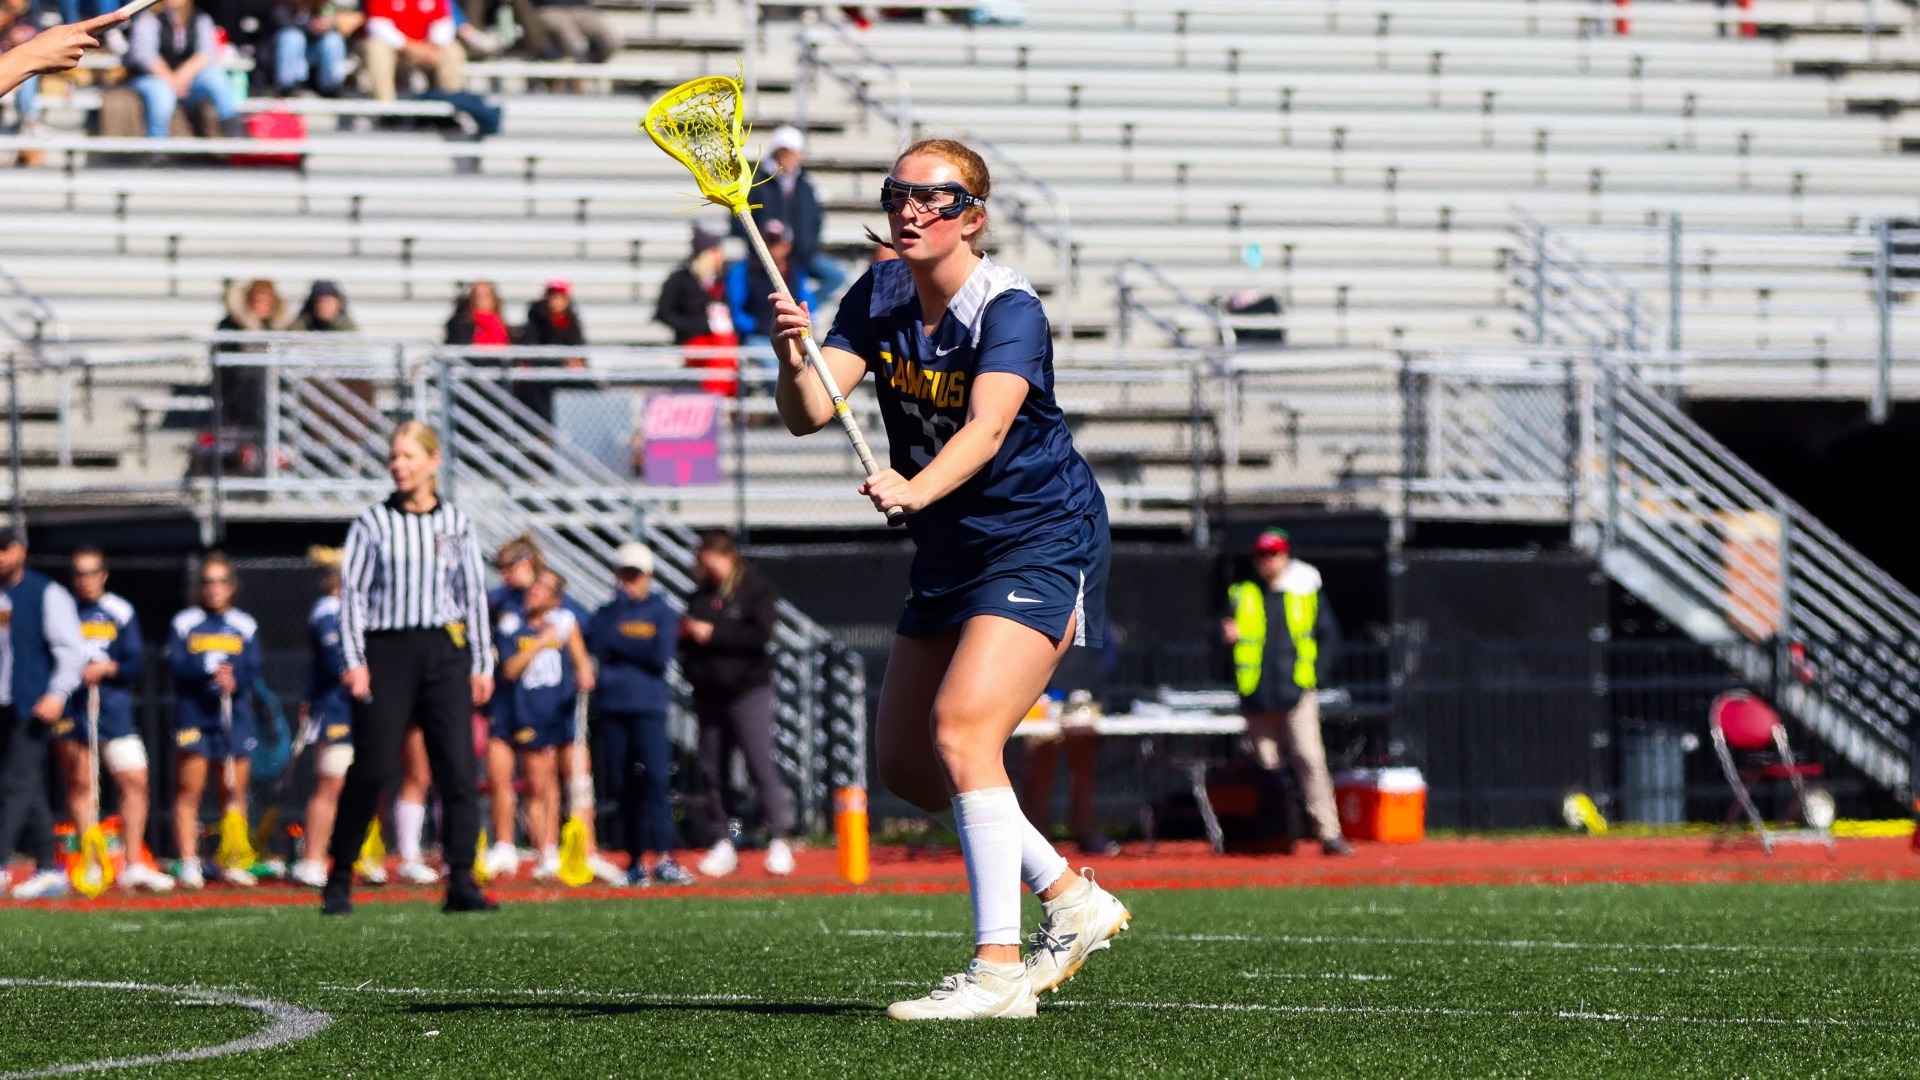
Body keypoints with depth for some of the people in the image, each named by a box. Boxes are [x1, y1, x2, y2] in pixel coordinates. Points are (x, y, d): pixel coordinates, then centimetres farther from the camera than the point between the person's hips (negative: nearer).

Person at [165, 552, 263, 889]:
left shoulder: (246, 627, 11)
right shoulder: (184, 623, 5)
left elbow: (252, 670, 0)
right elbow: (176, 665, -7)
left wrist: (233, 681, -21)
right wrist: (208, 673, -22)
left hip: (235, 718, 2)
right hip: (193, 717, -2)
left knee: (234, 791, 2)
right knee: (189, 790, -6)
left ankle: (232, 864, 8)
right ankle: (188, 865, -6)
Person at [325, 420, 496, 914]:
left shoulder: (457, 524, 10)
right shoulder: (373, 523, 3)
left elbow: (474, 595, 13)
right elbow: (351, 592, 1)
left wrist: (481, 665, 9)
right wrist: (354, 661, -8)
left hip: (444, 651, 2)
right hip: (387, 651, -2)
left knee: (457, 768, -5)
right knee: (372, 768, -7)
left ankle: (461, 882, -3)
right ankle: (339, 881, 5)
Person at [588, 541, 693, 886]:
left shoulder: (662, 611, 5)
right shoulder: (608, 613, 13)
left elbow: (661, 656, -8)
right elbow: (595, 646, -5)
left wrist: (619, 644, -5)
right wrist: (618, 606, -5)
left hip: (649, 706, -3)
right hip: (612, 708, 3)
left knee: (655, 777, -15)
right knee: (625, 786, 3)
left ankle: (663, 858, -19)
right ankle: (636, 860, 7)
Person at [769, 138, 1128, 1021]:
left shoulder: (1009, 311, -20)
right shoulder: (879, 297, -1)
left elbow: (986, 427, -37)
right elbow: (809, 413, -12)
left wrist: (914, 490, -55)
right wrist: (796, 362, -34)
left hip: (1041, 542, -8)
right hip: (950, 552, 8)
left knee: (962, 726, -25)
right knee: (907, 764, 10)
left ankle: (998, 970, -26)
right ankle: (1073, 900, 25)